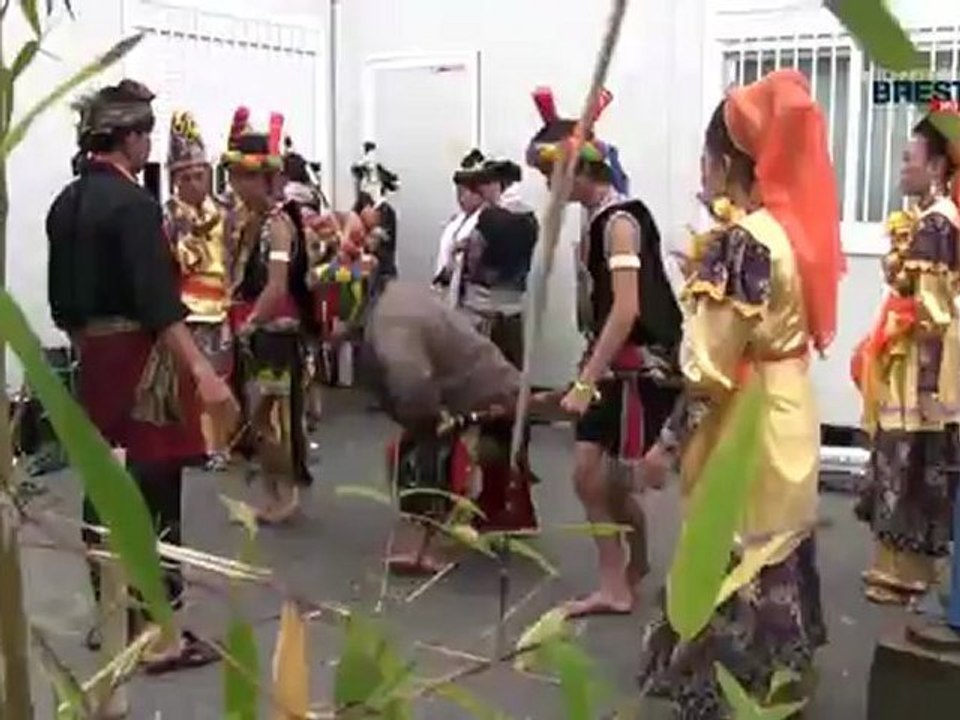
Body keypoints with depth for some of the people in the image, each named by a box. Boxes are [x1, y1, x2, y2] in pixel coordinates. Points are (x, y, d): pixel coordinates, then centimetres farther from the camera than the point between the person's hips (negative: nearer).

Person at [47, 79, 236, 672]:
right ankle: (159, 634, 1)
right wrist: (204, 373, -29)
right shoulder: (133, 203, -17)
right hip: (140, 359, -9)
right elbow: (158, 300, -25)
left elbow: (62, 298, 15)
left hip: (94, 356, 9)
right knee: (154, 491, -4)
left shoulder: (66, 202, 10)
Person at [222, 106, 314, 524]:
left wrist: (250, 323, -28)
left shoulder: (279, 223, -15)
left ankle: (287, 495, 11)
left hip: (275, 332, -9)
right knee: (257, 416, 13)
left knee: (270, 416, -3)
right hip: (250, 333, 9)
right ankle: (275, 493, 25)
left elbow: (277, 287, -25)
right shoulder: (247, 222, 12)